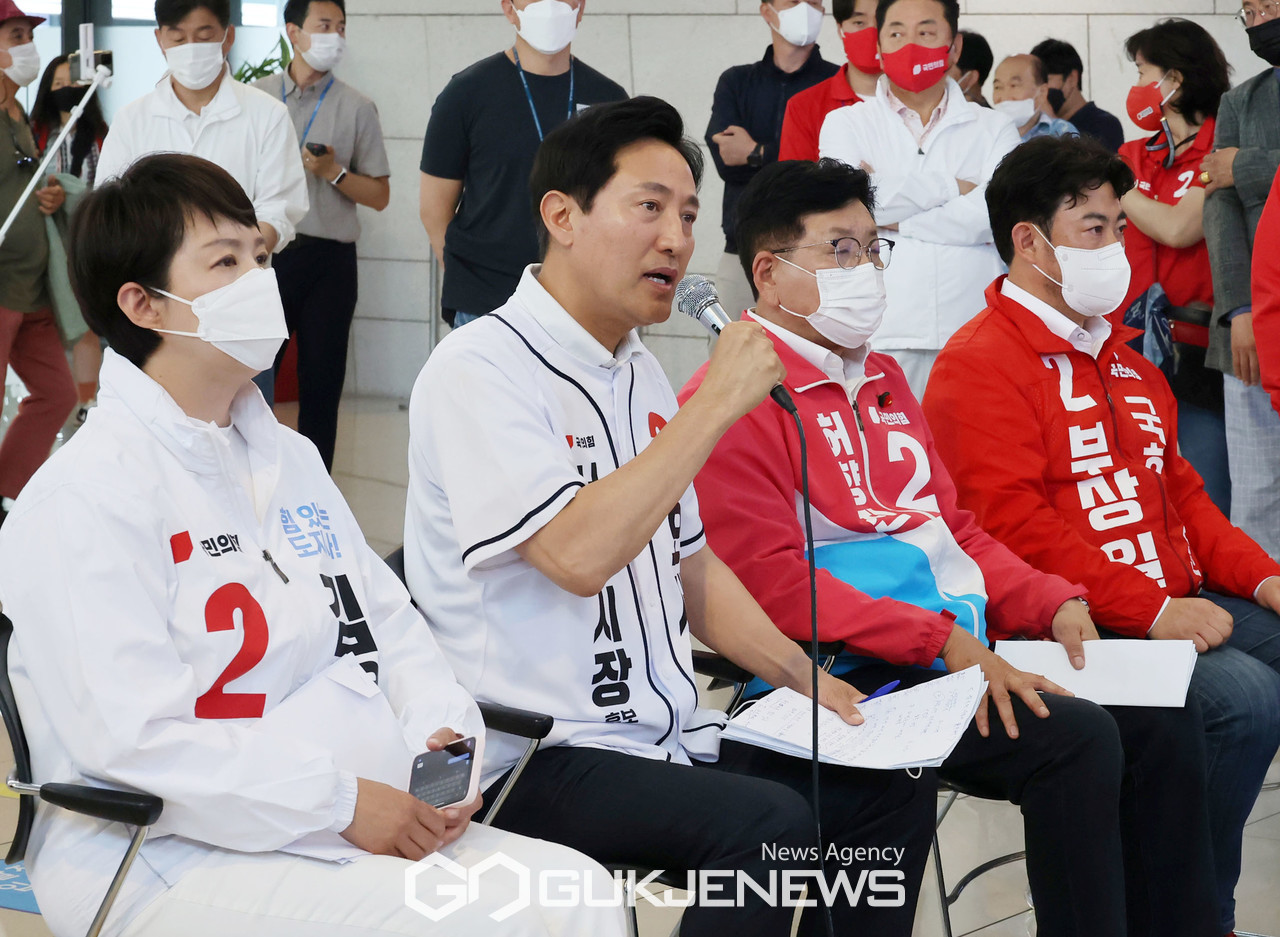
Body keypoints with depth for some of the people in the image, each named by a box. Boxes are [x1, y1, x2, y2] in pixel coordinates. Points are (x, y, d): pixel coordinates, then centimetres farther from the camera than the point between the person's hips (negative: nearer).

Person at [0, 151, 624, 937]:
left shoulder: (286, 457, 19)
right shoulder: (87, 497, -11)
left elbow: (388, 618, 21)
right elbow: (137, 740, -19)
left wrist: (442, 729, 0)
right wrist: (342, 799, -19)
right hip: (174, 860, -8)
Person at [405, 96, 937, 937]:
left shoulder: (641, 372, 14)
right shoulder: (480, 368, -14)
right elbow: (579, 555, -27)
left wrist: (807, 677, 10)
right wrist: (716, 404, -21)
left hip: (666, 736, 9)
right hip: (535, 760, -9)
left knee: (892, 791, 0)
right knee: (769, 823, -28)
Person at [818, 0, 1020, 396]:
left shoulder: (994, 130, 14)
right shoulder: (846, 124, 13)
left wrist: (900, 221, -4)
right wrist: (952, 186, 0)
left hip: (973, 336, 1)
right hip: (880, 338, -1)